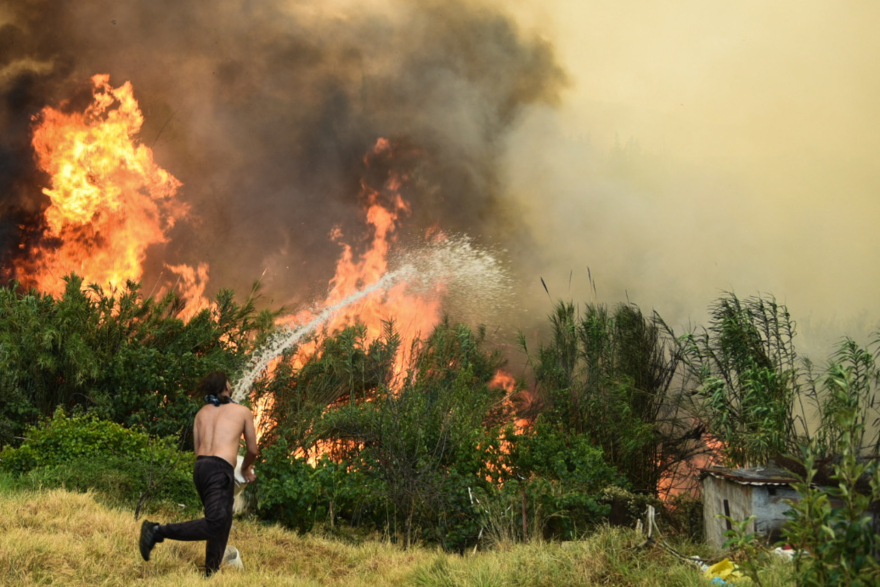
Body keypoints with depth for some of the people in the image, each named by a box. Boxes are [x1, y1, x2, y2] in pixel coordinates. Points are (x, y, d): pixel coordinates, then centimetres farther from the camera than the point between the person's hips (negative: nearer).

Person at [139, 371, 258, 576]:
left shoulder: (202, 412, 23)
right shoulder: (243, 412, 12)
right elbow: (253, 450, 19)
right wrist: (246, 469, 39)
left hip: (200, 467, 7)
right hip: (220, 469, -7)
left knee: (222, 522, 15)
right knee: (214, 525, -17)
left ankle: (210, 574, 14)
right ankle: (157, 531, -25)